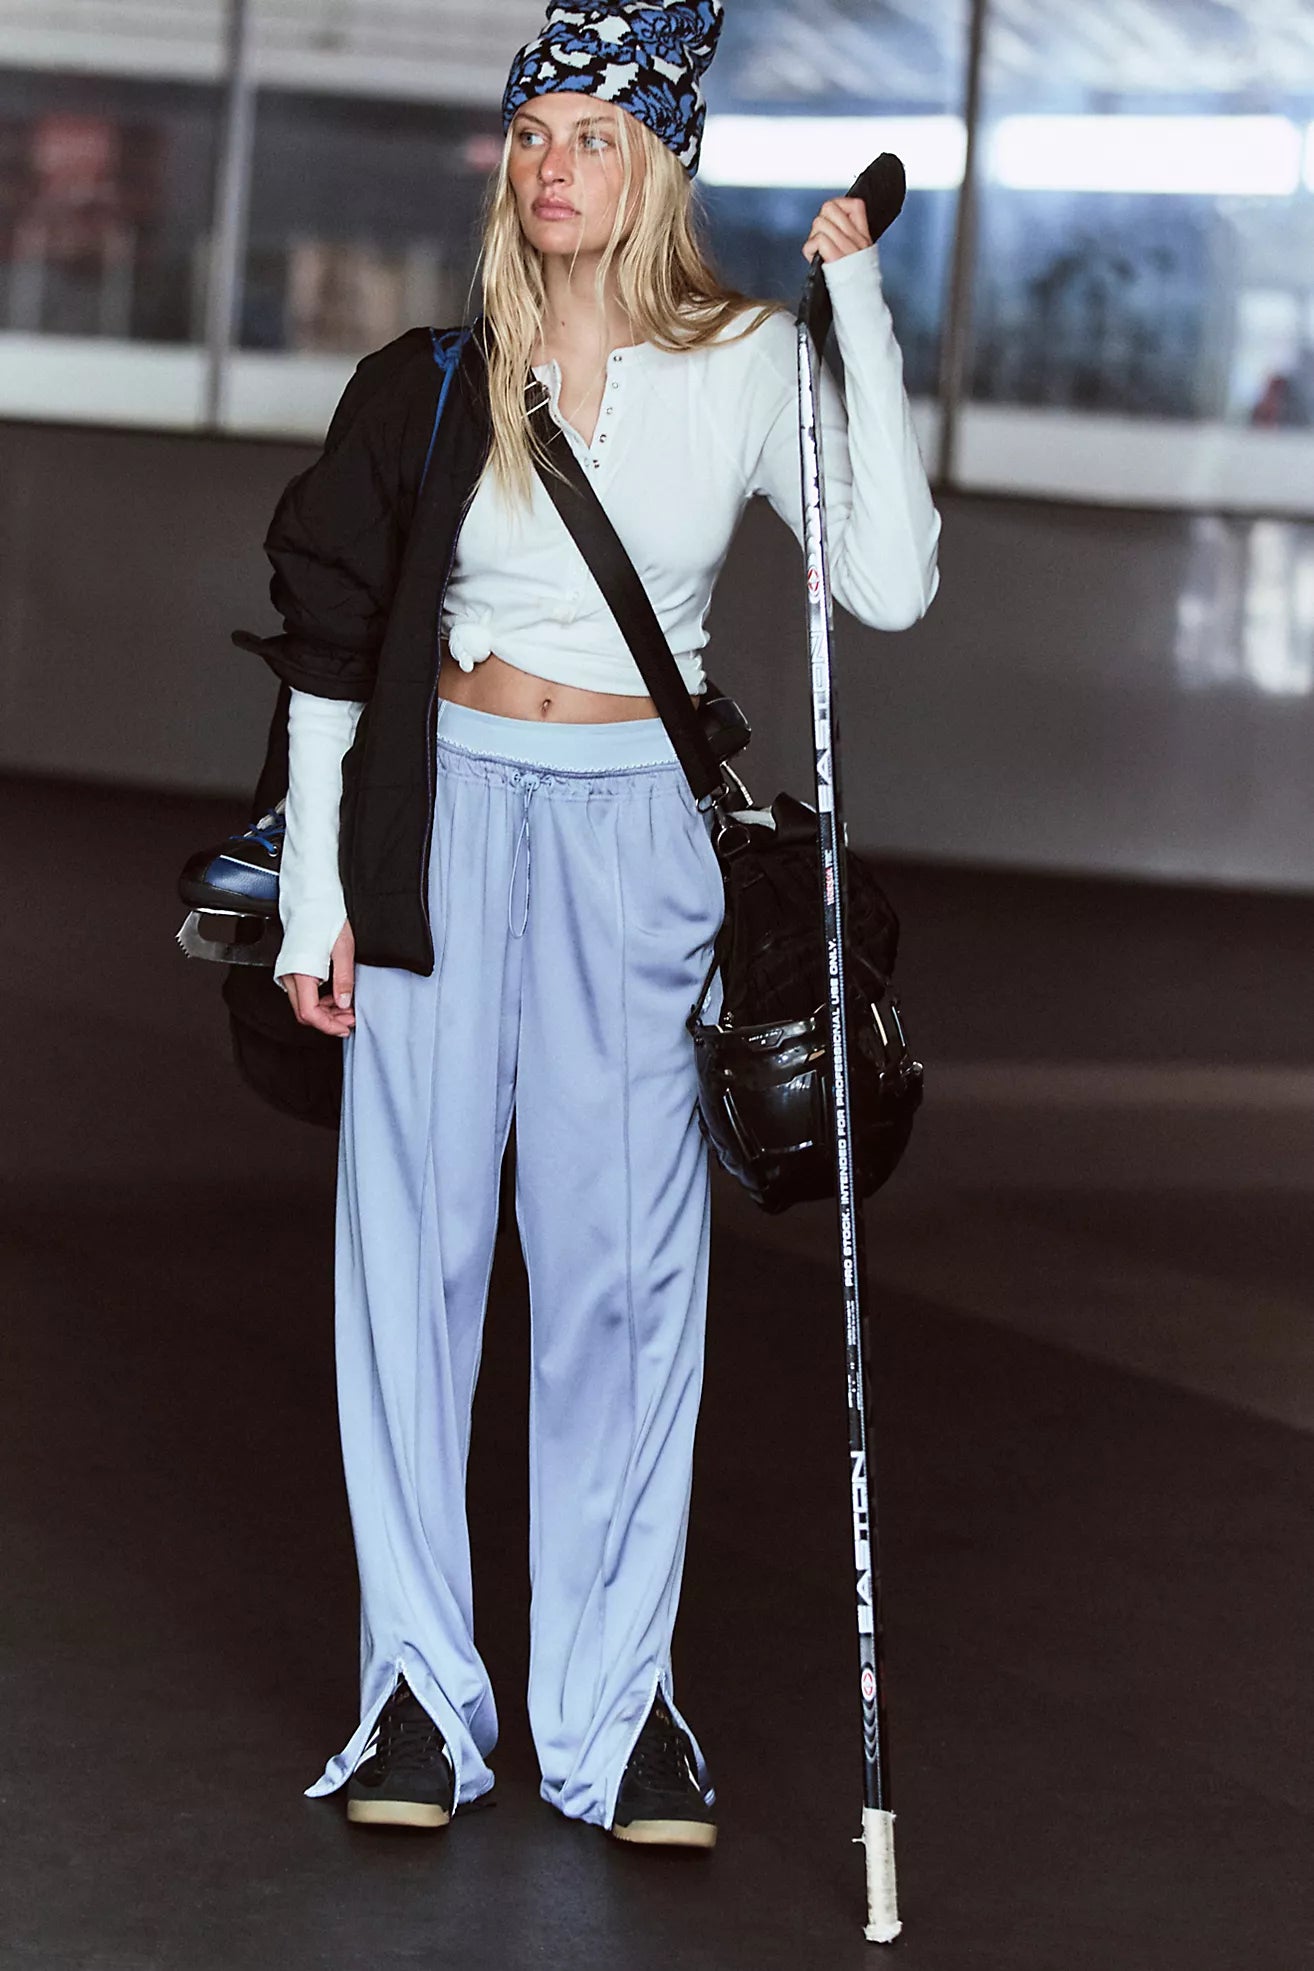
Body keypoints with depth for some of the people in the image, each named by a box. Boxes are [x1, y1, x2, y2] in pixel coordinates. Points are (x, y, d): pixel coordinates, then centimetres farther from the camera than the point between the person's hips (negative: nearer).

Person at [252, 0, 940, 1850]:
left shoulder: (745, 369, -1)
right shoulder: (434, 384, 2)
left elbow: (889, 583, -13)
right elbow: (330, 650, 6)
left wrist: (859, 314, -15)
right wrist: (318, 895, 2)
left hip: (638, 829, -1)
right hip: (447, 811, 1)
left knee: (629, 1254, -1)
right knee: (417, 1242, 1)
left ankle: (616, 1698, 8)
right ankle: (420, 1689, 10)